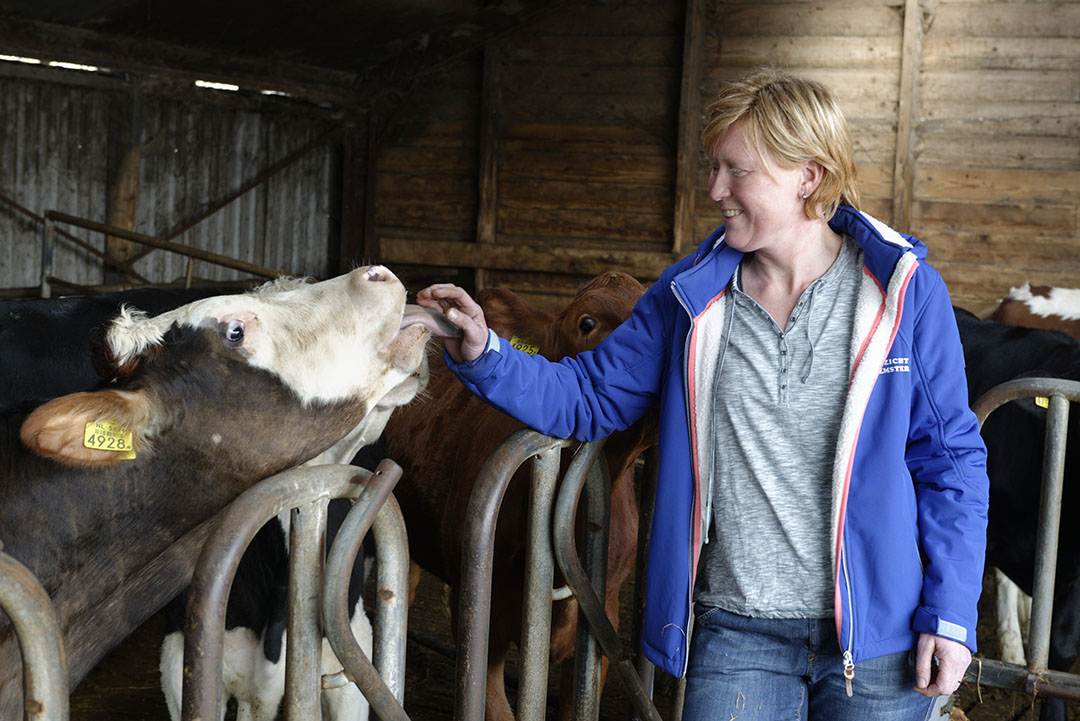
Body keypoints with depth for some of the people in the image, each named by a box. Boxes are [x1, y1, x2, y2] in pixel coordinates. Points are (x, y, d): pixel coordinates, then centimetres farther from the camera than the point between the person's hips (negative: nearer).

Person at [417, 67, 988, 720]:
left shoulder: (906, 290, -5)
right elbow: (587, 397, 8)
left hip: (878, 639, -1)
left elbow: (951, 456, -1)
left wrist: (951, 615, -5)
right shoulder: (691, 295, 3)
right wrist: (484, 356, -8)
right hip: (736, 635, 2)